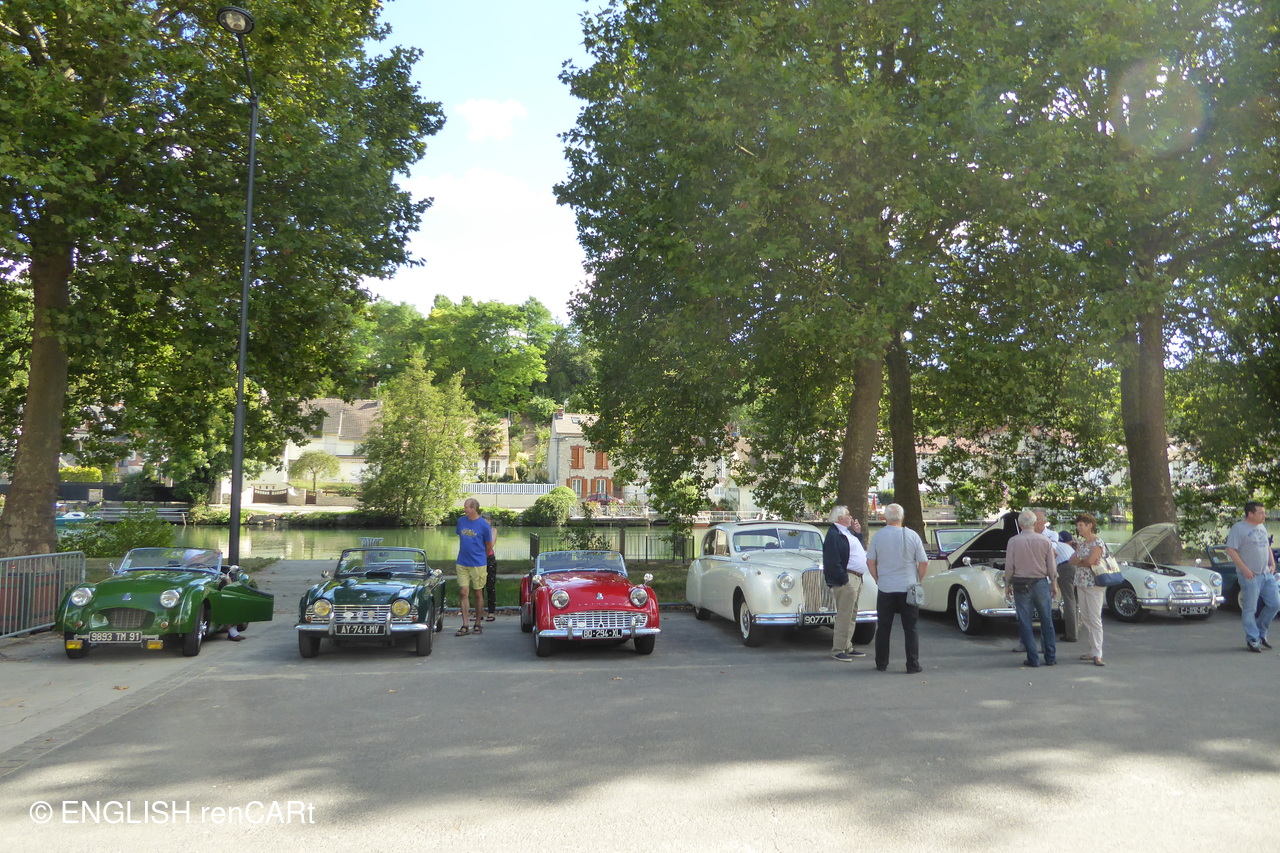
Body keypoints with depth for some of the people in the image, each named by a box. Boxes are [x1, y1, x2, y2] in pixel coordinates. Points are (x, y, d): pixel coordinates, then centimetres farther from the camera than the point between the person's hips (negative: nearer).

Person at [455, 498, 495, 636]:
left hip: (478, 564, -4)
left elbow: (489, 546, 3)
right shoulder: (461, 521, 5)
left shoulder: (484, 525, -9)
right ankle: (465, 626, 3)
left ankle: (477, 625, 16)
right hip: (462, 564, 4)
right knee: (463, 593, -1)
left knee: (478, 594, 6)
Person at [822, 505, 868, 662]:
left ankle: (847, 647, 24)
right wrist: (844, 580, -21)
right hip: (846, 579, -10)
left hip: (856, 578, 10)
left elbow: (858, 548, 26)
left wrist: (858, 533, 16)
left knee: (851, 616, 15)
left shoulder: (847, 532, 18)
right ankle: (838, 650, -2)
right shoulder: (834, 535, -14)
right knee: (844, 616, -8)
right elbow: (832, 563, -20)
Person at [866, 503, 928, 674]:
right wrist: (917, 581, 11)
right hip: (908, 588, -1)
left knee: (883, 628, 9)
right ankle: (913, 665, 5)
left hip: (885, 589, 1)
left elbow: (870, 562, 0)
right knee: (911, 628, 6)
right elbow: (924, 563, -2)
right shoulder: (912, 535, -5)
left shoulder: (878, 536, -3)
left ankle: (881, 664, 14)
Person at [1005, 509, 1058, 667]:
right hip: (1041, 583, 2)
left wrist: (1007, 585, 6)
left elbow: (1009, 566, -5)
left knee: (1025, 624, 4)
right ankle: (1050, 657, 17)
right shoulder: (1044, 541, -2)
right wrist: (1054, 584, 16)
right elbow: (1052, 566, 3)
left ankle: (1033, 659, 5)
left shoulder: (1013, 541, -7)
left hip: (1021, 585, -2)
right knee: (1047, 623, 12)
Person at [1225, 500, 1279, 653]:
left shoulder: (1262, 527, 15)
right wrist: (1244, 569, -18)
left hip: (1266, 574, 8)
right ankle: (1252, 640, 6)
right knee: (1250, 609, -2)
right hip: (1250, 576, -8)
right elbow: (1231, 550, -15)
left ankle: (1261, 633, 23)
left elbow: (1267, 547, 25)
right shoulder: (1238, 528, -10)